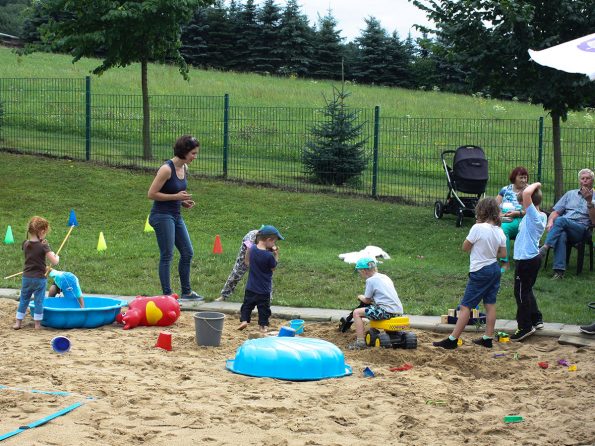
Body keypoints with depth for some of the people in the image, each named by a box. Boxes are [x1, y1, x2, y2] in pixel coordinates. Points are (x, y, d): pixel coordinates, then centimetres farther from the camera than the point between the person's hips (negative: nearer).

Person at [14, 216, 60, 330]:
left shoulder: (25, 244, -1)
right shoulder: (43, 246, -16)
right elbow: (54, 262, -18)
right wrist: (57, 256, 3)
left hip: (27, 277, 4)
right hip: (39, 278, -4)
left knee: (24, 300, 15)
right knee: (39, 301, 6)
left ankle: (18, 322, 20)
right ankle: (37, 324, 11)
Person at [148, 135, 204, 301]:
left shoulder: (184, 168, 7)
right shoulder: (166, 169, -18)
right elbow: (152, 194, -18)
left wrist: (184, 202, 3)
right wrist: (176, 196, -19)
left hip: (176, 216, 9)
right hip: (162, 216, -9)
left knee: (188, 253, 12)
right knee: (167, 256, -4)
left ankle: (186, 292, 23)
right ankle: (167, 294, 4)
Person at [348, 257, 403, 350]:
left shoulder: (370, 280, -4)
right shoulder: (385, 277, 19)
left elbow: (367, 300, 3)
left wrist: (361, 297, 24)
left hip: (386, 311, -9)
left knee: (357, 313, -3)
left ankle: (360, 341, -10)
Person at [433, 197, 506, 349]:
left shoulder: (478, 228, -18)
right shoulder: (500, 231, 0)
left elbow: (465, 247, -8)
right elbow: (503, 254, 7)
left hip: (480, 271, -7)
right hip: (495, 269, 7)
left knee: (465, 306, -4)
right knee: (490, 304, 13)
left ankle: (452, 340, -3)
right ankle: (488, 338, 18)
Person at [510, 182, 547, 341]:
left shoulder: (533, 215, -21)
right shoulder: (542, 216, 6)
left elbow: (526, 193, -33)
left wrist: (536, 185, -19)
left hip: (526, 260, -10)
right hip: (534, 257, 10)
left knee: (521, 292, 0)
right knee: (527, 291, 22)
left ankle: (525, 327, 5)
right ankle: (536, 319, 31)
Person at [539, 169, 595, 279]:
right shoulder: (570, 194, 25)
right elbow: (556, 212, 19)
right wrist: (550, 221, -4)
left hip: (581, 230, -2)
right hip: (563, 227, 2)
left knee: (561, 220, -34)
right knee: (561, 235, -36)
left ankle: (545, 248, -40)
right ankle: (559, 271, -45)